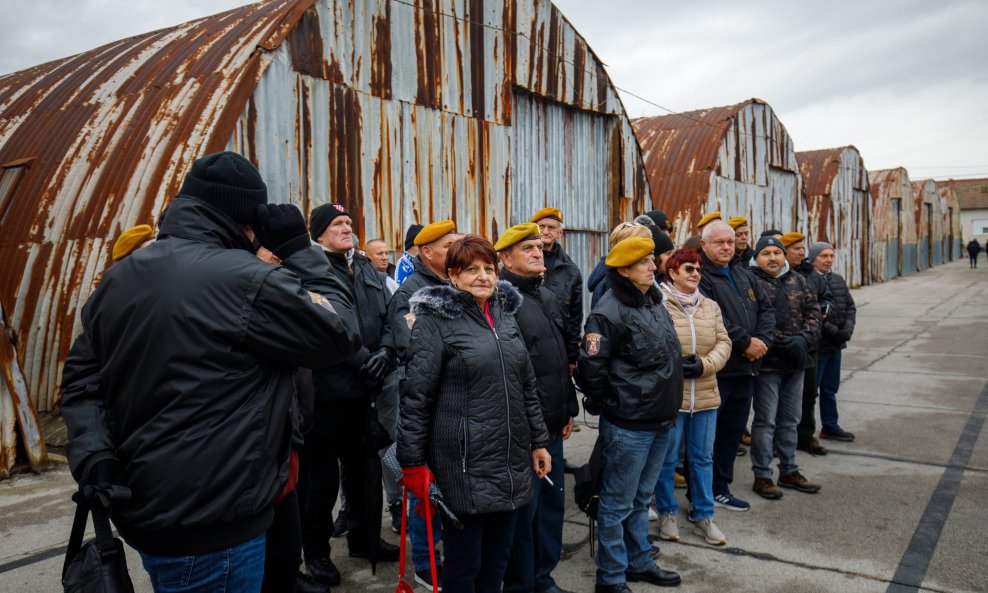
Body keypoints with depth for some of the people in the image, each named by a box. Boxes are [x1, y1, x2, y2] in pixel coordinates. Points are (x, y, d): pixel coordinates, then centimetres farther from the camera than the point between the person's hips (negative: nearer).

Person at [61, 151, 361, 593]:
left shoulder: (119, 278, 7)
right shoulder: (245, 280, -20)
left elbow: (81, 378, 9)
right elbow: (342, 332, -13)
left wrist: (93, 456, 0)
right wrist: (298, 250, -7)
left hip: (141, 512, 9)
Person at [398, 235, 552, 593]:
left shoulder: (506, 315, 11)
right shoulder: (435, 320, -8)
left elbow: (527, 387, 17)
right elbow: (416, 397, -9)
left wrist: (538, 441, 16)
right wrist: (413, 463, -11)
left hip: (512, 462, 6)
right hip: (464, 467, -6)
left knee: (497, 558, 16)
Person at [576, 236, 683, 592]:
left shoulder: (655, 303, 10)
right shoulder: (611, 311, -18)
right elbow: (590, 367, -19)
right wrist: (611, 403, -6)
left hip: (661, 421, 8)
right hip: (628, 425, -8)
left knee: (641, 498, 21)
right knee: (618, 503, 5)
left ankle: (640, 563, 37)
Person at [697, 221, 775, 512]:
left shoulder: (744, 275, 16)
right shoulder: (701, 277, -12)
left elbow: (766, 308, 13)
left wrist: (762, 340, -4)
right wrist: (746, 342, -16)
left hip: (745, 367, 9)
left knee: (734, 430, 16)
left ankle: (720, 488, 29)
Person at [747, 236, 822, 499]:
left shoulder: (797, 281, 12)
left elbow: (813, 310, 9)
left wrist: (804, 339, -9)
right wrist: (786, 343, -20)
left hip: (796, 361, 6)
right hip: (768, 362, -6)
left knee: (790, 419, 16)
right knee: (765, 420, 0)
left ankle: (789, 471, 29)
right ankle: (762, 476, 10)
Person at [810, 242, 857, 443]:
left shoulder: (838, 280, 12)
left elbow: (850, 307, 14)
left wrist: (847, 329, -3)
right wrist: (834, 332, -18)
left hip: (835, 345, 8)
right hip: (816, 345, -8)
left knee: (830, 389, 19)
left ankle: (830, 426, 32)